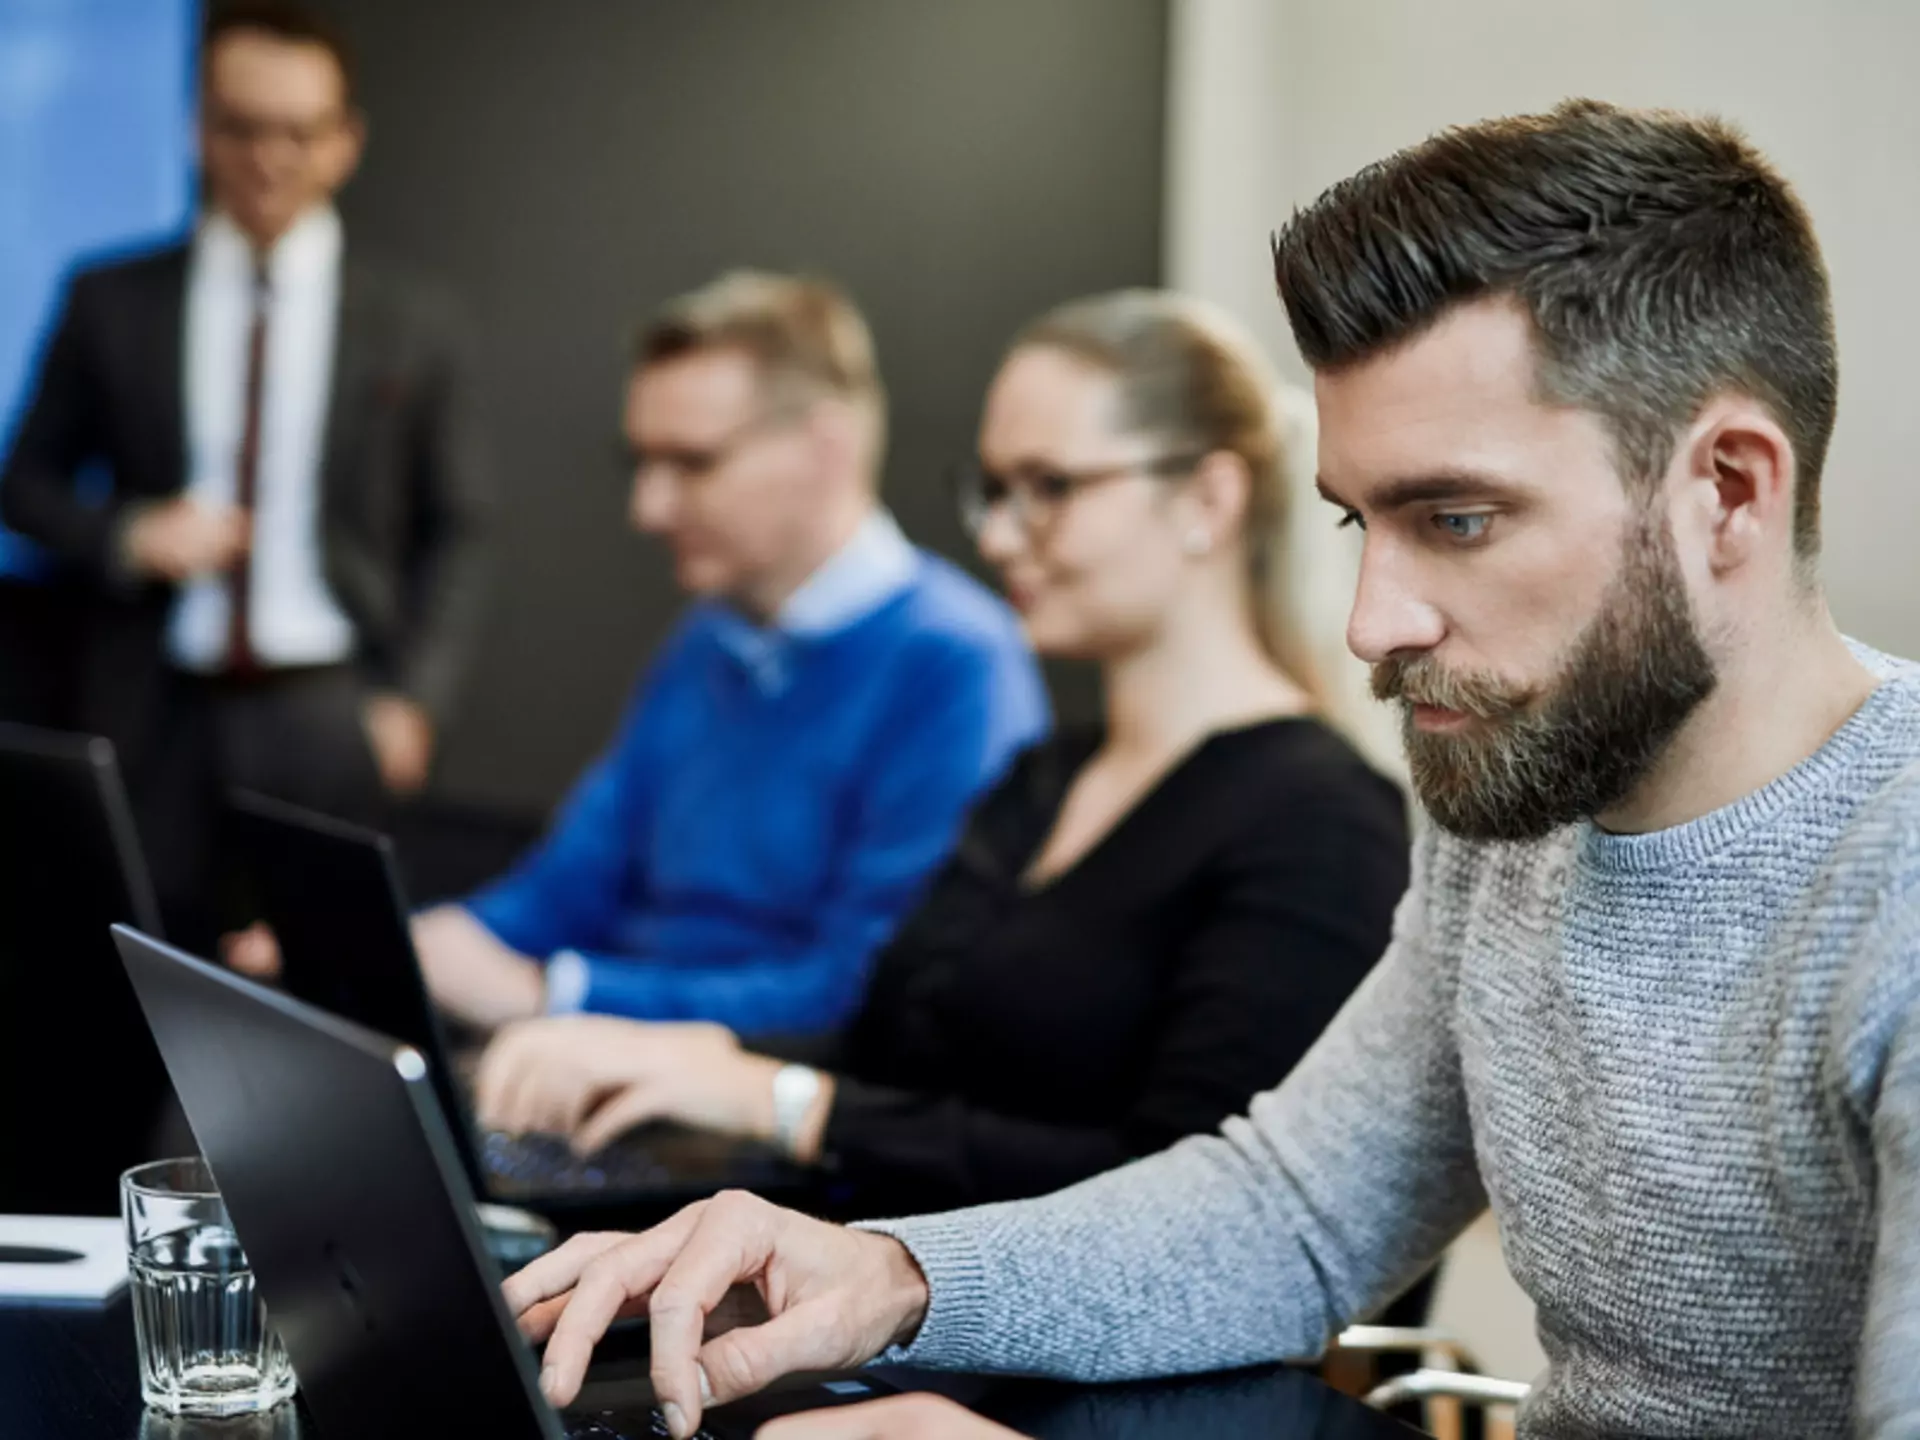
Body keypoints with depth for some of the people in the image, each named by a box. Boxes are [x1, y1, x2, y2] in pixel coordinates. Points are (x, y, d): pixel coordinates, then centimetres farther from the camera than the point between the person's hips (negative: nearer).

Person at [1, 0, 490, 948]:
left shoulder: (412, 326, 6)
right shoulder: (109, 303, 7)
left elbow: (452, 536, 8)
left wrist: (416, 698, -3)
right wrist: (128, 536, -7)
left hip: (325, 717, 0)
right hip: (154, 714, 1)